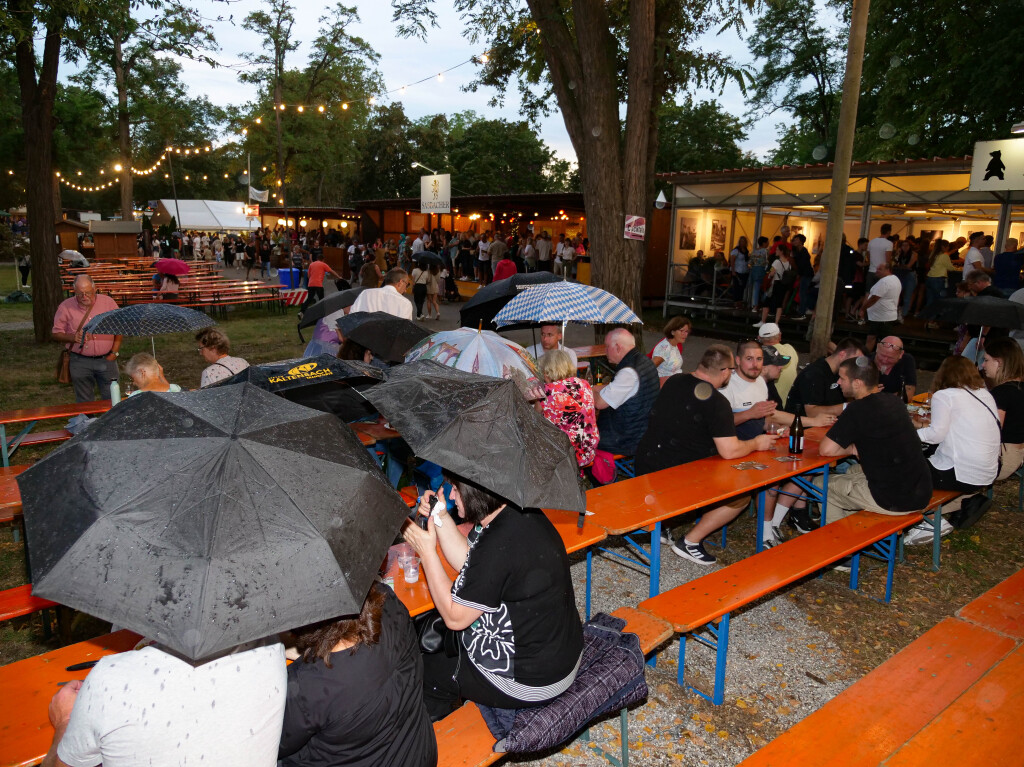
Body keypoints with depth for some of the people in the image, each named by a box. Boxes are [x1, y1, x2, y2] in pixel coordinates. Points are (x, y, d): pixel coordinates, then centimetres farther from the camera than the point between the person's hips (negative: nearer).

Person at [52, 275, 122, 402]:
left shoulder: (108, 302, 0)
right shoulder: (66, 306, -1)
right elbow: (55, 333, 4)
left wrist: (114, 353, -2)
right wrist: (73, 337, -17)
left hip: (106, 359, 0)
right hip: (80, 362, 0)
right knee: (84, 403, 9)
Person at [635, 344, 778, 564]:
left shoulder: (674, 381, 3)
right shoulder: (716, 402, -19)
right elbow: (729, 451, -22)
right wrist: (756, 443, 0)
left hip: (644, 467, 8)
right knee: (742, 495, 5)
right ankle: (691, 542, 7)